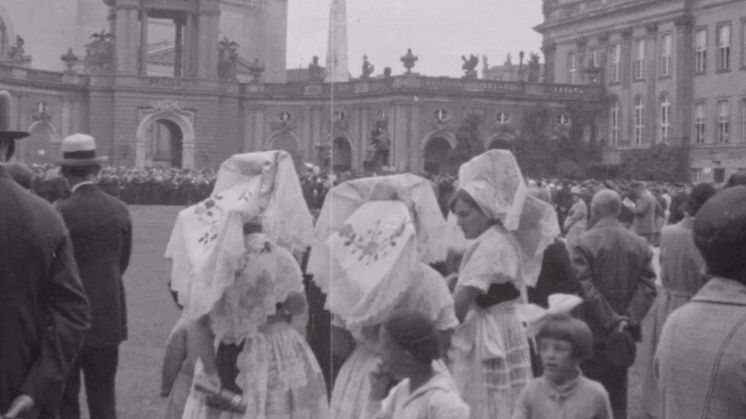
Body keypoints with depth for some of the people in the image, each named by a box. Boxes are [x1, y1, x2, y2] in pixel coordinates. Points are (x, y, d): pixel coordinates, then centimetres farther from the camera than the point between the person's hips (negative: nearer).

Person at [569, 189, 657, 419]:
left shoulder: (583, 243, -10)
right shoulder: (640, 244, 3)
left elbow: (586, 289, -17)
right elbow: (647, 288, -5)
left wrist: (613, 322, -13)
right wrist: (629, 320, -10)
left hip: (593, 331, -4)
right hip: (623, 335, 4)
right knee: (618, 391, 15)